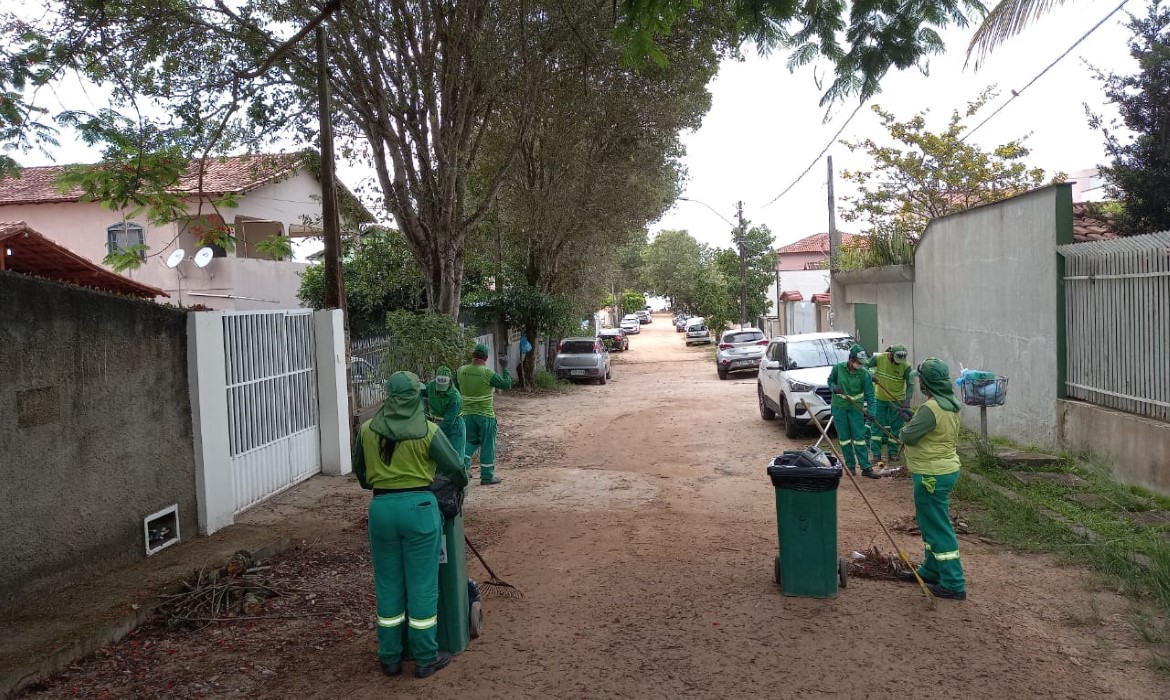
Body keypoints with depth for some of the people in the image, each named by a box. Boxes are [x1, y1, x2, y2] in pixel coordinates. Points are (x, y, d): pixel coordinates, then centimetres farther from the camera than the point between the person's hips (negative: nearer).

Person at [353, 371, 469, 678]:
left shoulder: (367, 430, 1)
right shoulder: (427, 431, -9)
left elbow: (360, 473, 15)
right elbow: (457, 470, -1)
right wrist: (462, 481, 22)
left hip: (381, 507, 3)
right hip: (419, 506, -3)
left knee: (388, 584, 15)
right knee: (422, 584, 7)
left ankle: (390, 658, 24)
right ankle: (425, 658, 17)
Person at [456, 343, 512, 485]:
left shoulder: (461, 371, -3)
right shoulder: (487, 373, -17)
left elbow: (456, 389, 12)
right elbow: (507, 384, -11)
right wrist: (505, 368, -2)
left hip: (467, 414, 4)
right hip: (485, 415, -4)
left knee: (469, 442, 19)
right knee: (487, 445, 7)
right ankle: (487, 477, 13)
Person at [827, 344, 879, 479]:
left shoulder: (864, 373, -12)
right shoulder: (838, 368, -10)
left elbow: (869, 393, -9)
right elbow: (830, 381, 6)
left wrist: (869, 409, -20)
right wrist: (834, 387, -15)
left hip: (856, 407, -1)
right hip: (839, 407, 1)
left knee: (860, 437, -2)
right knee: (844, 437, 4)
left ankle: (866, 467, 2)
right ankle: (850, 465, 14)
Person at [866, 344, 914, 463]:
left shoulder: (906, 366, -17)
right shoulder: (879, 358, -14)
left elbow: (910, 385, -13)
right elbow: (864, 366, -3)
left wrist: (907, 401, -24)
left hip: (897, 400, -1)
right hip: (880, 398, 1)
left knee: (896, 426, 6)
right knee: (877, 425, 2)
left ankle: (893, 452, 18)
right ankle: (876, 453, 7)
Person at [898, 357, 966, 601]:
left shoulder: (931, 408, -24)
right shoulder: (951, 405, 8)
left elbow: (907, 436, -20)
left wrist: (907, 426, 0)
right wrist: (915, 420, 8)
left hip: (933, 475, -10)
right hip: (946, 469, 10)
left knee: (938, 527, -3)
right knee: (930, 523, 21)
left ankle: (953, 584, 3)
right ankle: (931, 571, 33)